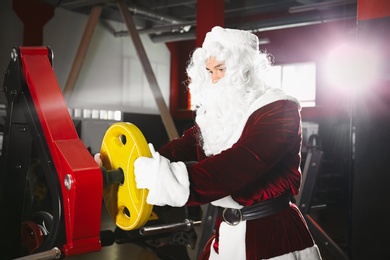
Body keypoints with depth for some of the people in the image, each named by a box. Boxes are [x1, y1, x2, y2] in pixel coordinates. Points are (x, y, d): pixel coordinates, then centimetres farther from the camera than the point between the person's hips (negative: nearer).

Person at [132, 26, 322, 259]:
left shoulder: (279, 110, -16)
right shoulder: (216, 111, 9)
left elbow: (240, 165, -29)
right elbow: (186, 145, -3)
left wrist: (167, 178, -38)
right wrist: (142, 167, -21)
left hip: (273, 234, -6)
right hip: (227, 232, 7)